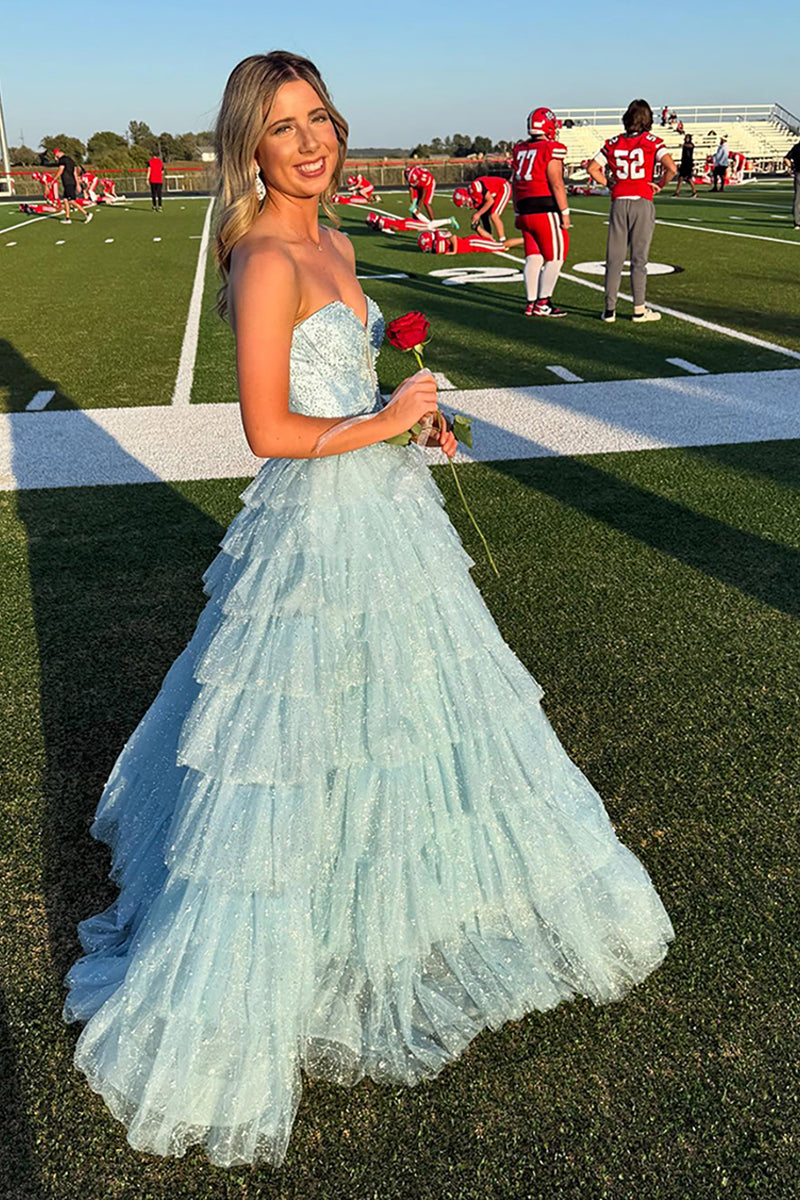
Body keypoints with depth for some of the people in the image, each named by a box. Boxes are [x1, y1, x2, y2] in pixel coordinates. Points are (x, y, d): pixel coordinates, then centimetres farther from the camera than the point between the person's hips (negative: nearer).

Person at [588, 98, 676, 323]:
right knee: (639, 258, 3)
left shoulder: (613, 143, 7)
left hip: (618, 203, 2)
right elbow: (671, 168, -11)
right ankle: (639, 309, 5)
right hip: (642, 203, -2)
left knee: (614, 258, 6)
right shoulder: (652, 142, -1)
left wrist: (610, 185, 13)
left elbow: (593, 169, 5)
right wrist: (660, 185, 6)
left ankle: (610, 309, 5)